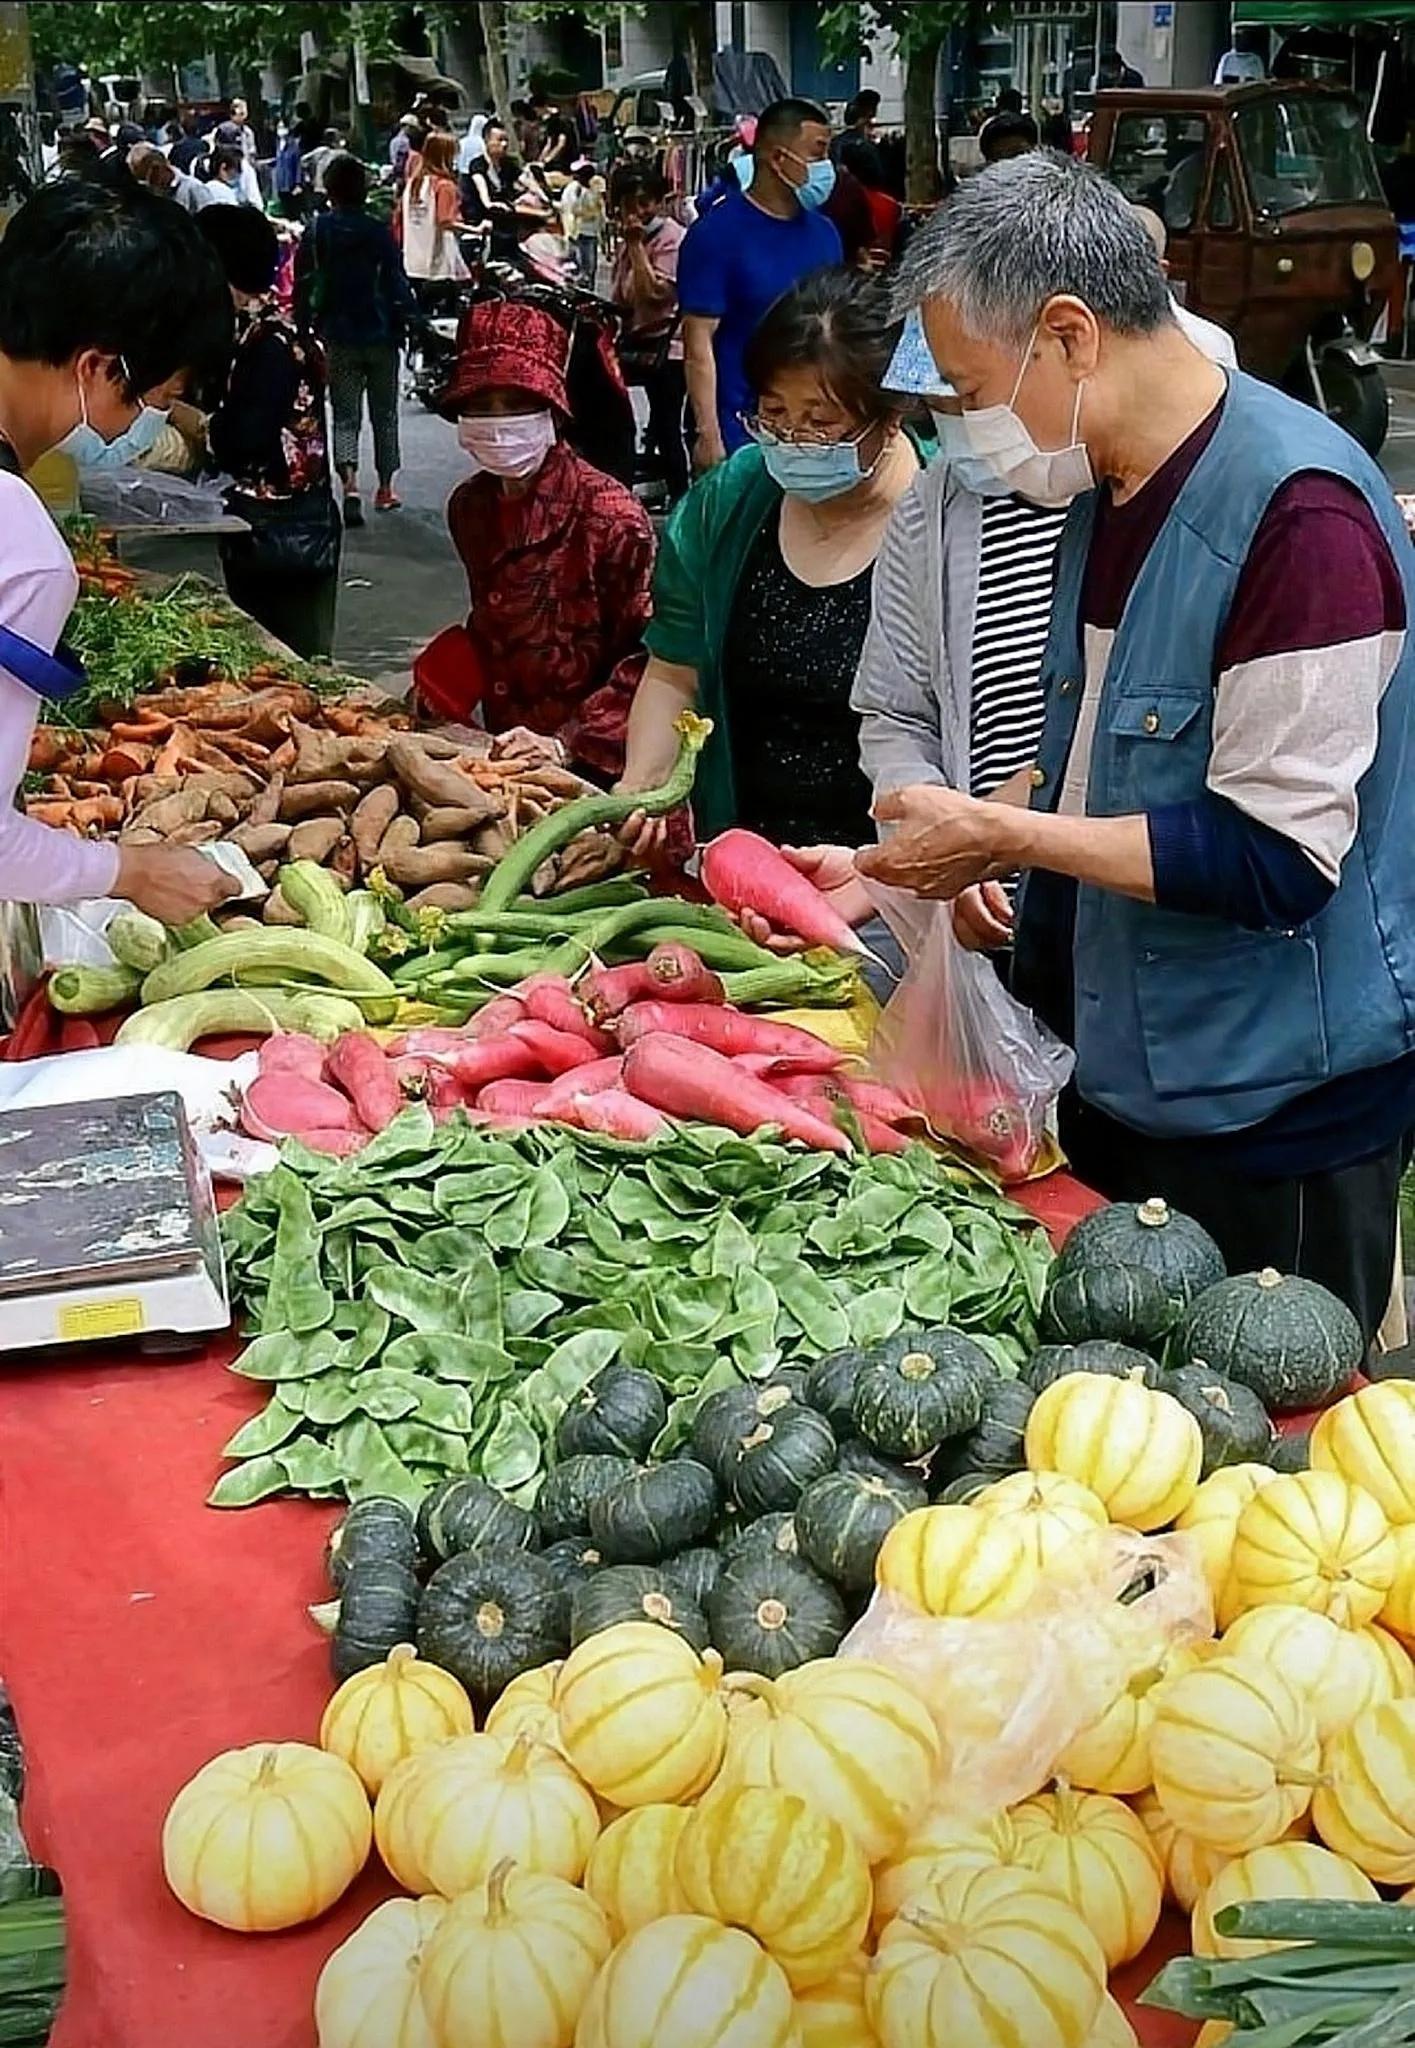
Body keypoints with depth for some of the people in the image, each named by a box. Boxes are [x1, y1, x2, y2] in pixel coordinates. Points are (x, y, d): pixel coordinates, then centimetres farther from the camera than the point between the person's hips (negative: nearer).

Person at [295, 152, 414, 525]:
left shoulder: (315, 232, -3)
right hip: (380, 335, -1)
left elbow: (303, 286, 0)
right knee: (384, 414, 14)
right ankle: (385, 487, 21)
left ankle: (349, 483, -20)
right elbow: (398, 284, -7)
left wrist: (305, 326, 9)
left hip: (338, 336, 1)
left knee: (345, 416, 3)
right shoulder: (379, 232, -8)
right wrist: (408, 319, 6)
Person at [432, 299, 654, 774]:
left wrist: (571, 743, -20)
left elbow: (648, 659, -14)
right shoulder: (470, 504, 5)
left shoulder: (611, 516, -16)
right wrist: (442, 695, 4)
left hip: (597, 768, -5)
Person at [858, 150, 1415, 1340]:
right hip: (1129, 1060, 9)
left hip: (1276, 1103, -8)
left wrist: (1008, 836, -22)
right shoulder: (1111, 491, 5)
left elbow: (1278, 857, -26)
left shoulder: (1298, 513, -24)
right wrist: (943, 853, 3)